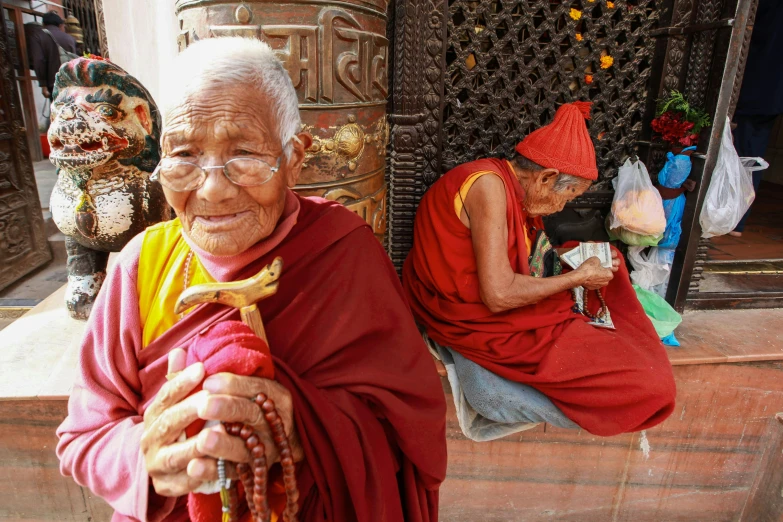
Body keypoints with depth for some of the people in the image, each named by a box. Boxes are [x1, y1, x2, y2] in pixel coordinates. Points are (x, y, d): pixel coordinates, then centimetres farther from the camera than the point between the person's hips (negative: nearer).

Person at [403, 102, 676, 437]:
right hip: (469, 317, -10)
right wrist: (577, 277, -16)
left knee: (605, 260, 19)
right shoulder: (490, 184, -25)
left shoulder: (513, 188, 4)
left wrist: (578, 260, 2)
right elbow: (499, 296, -29)